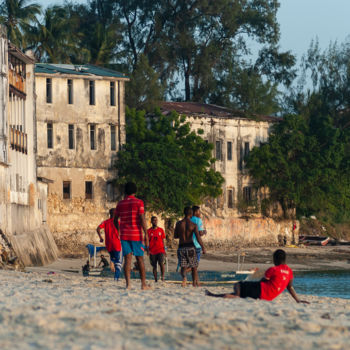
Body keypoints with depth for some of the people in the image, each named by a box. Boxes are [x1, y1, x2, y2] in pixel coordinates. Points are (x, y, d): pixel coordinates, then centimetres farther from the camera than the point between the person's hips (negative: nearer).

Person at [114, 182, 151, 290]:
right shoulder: (139, 202, -4)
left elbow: (115, 220, 16)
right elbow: (142, 218, -13)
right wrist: (146, 234, -12)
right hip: (136, 234, -2)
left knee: (127, 258, 0)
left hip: (124, 234, 2)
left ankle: (128, 284, -11)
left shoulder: (120, 204, 7)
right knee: (140, 259, 7)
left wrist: (118, 231, 32)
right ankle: (143, 284, 9)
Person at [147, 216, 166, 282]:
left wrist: (164, 250, 7)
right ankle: (156, 280, 11)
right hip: (152, 251, 0)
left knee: (161, 263, -18)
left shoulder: (161, 230, 8)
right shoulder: (149, 231, 3)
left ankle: (162, 277, -10)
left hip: (160, 250, 0)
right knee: (154, 266, 4)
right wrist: (148, 250, -9)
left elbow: (163, 241, 12)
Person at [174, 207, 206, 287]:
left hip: (181, 247, 1)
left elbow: (175, 236, 11)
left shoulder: (178, 224, 1)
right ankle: (195, 283, 21)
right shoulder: (193, 225, -5)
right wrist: (203, 247, -11)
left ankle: (184, 277, -32)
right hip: (190, 247, -1)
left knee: (183, 266, 0)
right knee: (194, 266, 15)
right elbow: (198, 237, -14)